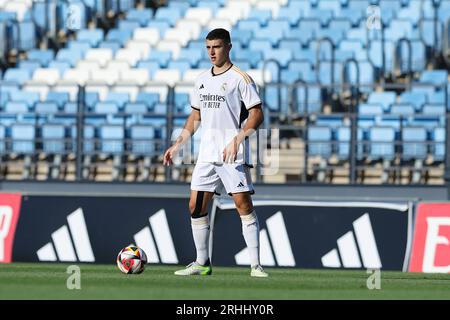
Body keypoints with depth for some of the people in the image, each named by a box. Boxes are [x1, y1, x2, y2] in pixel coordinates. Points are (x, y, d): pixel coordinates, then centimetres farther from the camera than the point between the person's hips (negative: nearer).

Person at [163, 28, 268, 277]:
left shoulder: (240, 79, -5)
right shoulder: (202, 80, 15)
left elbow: (257, 115, -10)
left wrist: (237, 140, -21)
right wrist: (177, 145, 17)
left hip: (233, 155, -7)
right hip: (207, 154, 7)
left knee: (243, 205, -11)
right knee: (195, 207, 4)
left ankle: (255, 265, -10)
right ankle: (202, 264, 14)